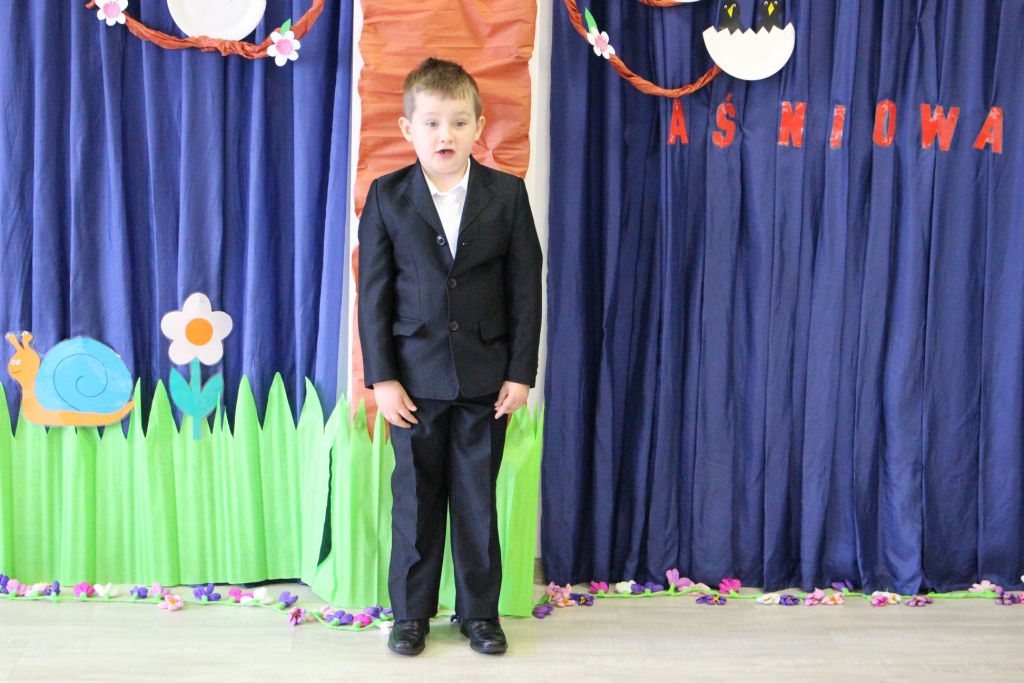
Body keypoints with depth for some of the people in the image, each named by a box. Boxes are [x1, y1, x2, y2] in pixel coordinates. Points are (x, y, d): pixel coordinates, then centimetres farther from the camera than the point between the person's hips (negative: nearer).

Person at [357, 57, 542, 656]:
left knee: (479, 498, 9)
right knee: (415, 497, 9)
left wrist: (521, 372, -4)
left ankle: (480, 611, 23)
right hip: (416, 375, 0)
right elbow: (374, 293, -1)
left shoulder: (507, 193, -1)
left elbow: (526, 287, 0)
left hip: (486, 376, 0)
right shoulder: (387, 197, -1)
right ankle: (412, 612, 23)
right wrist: (381, 377, -7)